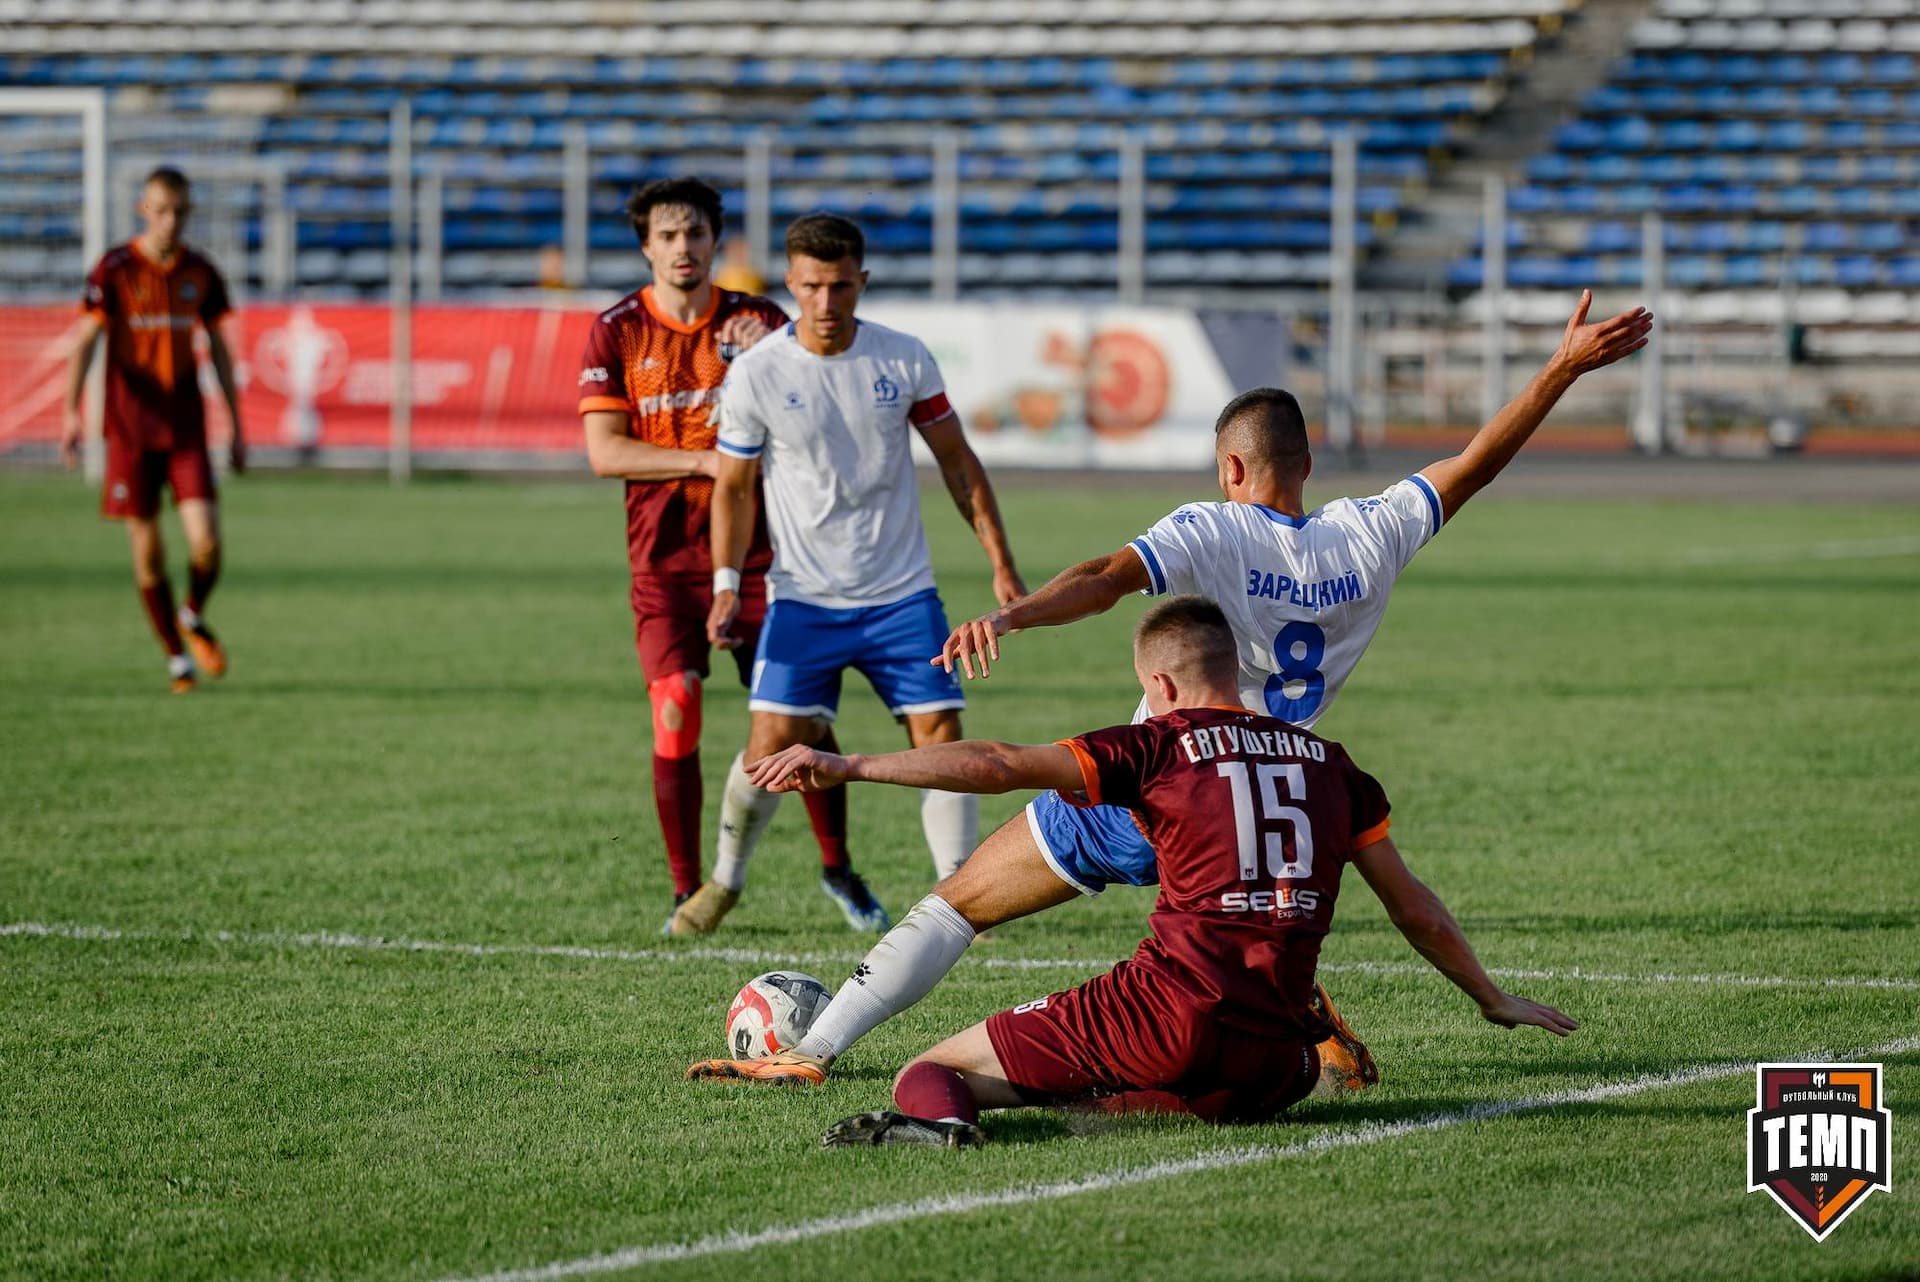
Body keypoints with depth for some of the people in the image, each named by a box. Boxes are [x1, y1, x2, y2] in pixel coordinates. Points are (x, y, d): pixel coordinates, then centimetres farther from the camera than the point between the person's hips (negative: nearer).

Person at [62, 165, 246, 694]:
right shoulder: (113, 270, -5)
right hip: (130, 427, -2)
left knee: (206, 541, -12)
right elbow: (84, 342, -9)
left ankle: (194, 617, 19)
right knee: (148, 549, 1)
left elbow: (219, 349, 13)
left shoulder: (201, 273, 5)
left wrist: (236, 427, 11)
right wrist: (71, 412, -22)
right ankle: (176, 656, 17)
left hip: (186, 427, 2)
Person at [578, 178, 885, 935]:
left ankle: (837, 870, 14)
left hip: (757, 547, 1)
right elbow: (604, 451, -6)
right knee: (674, 719, -8)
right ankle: (688, 892, 4)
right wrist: (706, 460, -16)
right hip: (664, 556, -1)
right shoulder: (617, 331, 1)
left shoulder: (756, 322, 4)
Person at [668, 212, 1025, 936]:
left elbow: (957, 463, 7)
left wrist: (1001, 566, 4)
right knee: (773, 745, -9)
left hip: (902, 595, 2)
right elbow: (733, 487, 2)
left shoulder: (904, 359, -3)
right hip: (803, 599, -2)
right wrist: (726, 584, -10)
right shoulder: (756, 374, -8)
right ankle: (724, 881, 15)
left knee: (941, 739, -7)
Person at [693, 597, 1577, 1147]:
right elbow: (1416, 913, 23)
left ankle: (933, 1117, -30)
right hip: (1275, 1064, 4)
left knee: (933, 1069, 8)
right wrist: (1493, 999, 38)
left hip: (1169, 1014, -3)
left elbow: (1002, 766, -7)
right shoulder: (1328, 764, 17)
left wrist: (847, 767, -9)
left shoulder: (1162, 745, 4)